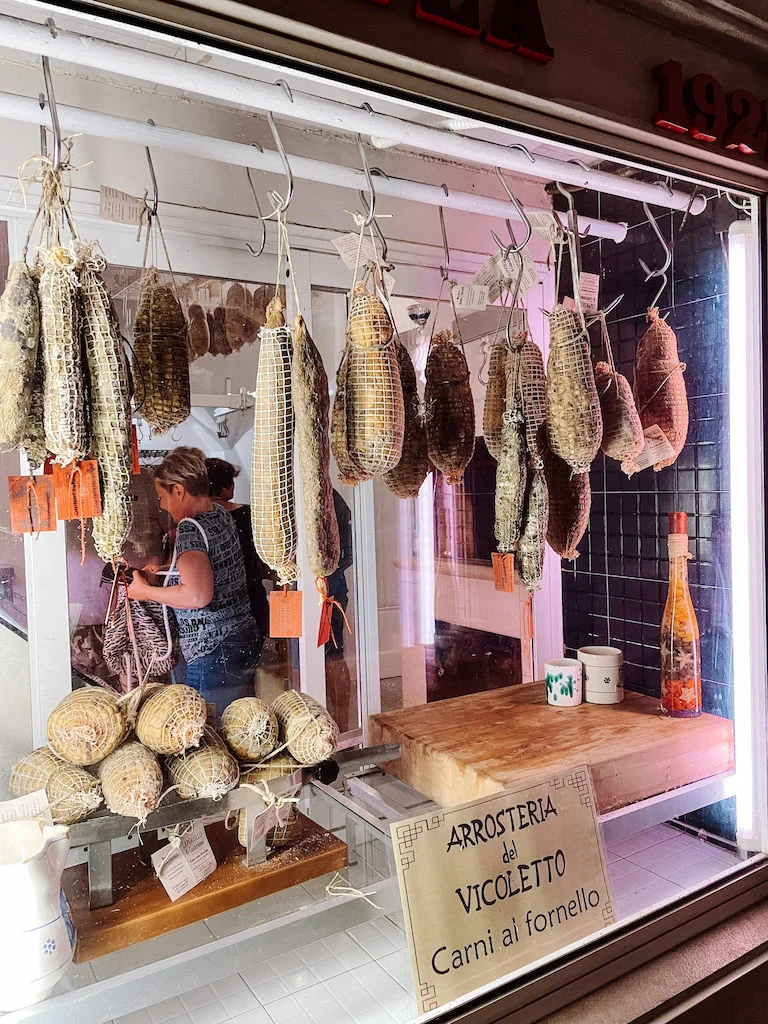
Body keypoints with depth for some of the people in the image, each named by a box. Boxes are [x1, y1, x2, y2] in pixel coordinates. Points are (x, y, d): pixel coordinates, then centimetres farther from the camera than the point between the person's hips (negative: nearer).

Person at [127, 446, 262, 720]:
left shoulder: (190, 528, -17)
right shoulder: (222, 516, 9)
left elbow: (198, 595, -29)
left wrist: (145, 591, -15)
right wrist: (164, 568, 21)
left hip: (213, 655, -9)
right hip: (245, 642, 9)